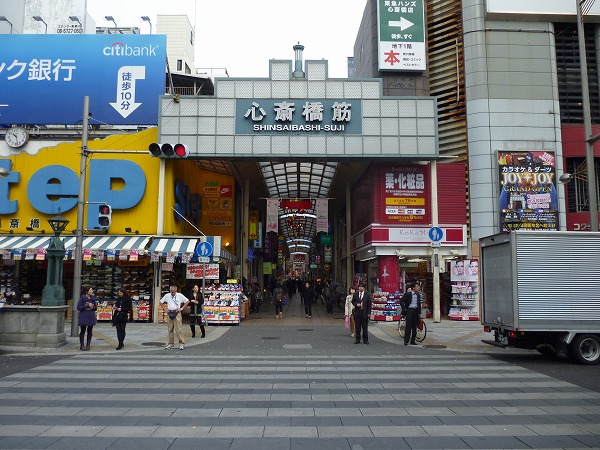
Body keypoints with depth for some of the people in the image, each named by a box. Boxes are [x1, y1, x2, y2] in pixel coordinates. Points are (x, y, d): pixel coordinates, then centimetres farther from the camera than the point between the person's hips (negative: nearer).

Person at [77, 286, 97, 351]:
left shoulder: (93, 298, 6)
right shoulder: (82, 298, -6)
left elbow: (95, 307, 11)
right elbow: (78, 307, -9)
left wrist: (92, 307, -11)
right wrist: (87, 306, -18)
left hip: (91, 317, 4)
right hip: (84, 317, -4)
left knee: (89, 331, 7)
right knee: (82, 331, 3)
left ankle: (88, 345, 15)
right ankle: (82, 346, 10)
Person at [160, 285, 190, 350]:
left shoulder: (180, 295, -1)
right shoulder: (167, 296, 5)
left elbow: (187, 301, 4)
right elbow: (161, 302, 16)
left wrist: (181, 308, -2)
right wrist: (165, 308, 5)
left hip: (177, 313, -3)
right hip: (169, 313, 3)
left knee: (178, 329, -8)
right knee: (170, 329, 7)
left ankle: (181, 343, -4)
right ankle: (171, 343, 16)